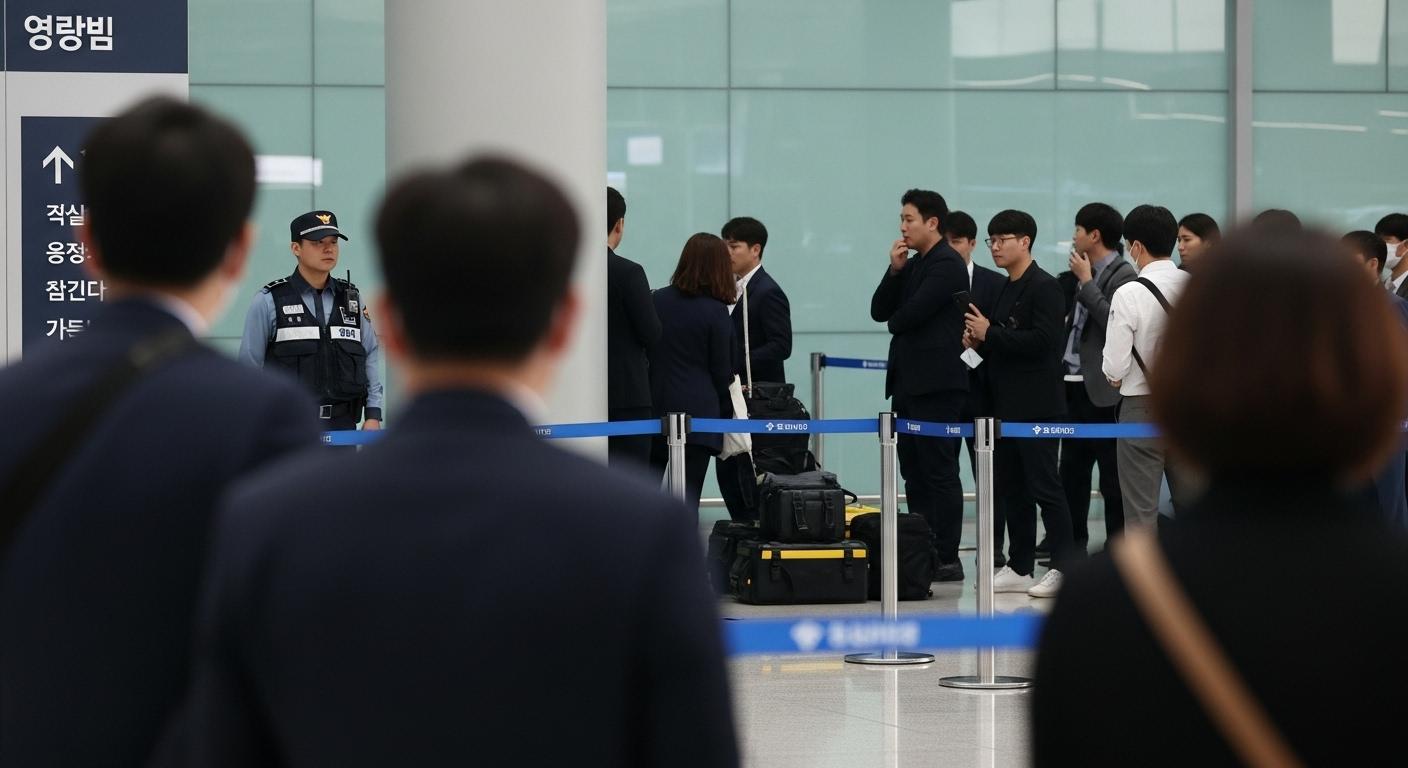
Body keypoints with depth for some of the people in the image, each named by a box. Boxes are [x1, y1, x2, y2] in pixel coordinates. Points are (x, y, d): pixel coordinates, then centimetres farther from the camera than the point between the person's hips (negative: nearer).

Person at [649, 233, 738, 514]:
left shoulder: (656, 300, 4)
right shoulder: (715, 312, -8)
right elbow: (721, 371, -4)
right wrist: (726, 412, 11)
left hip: (653, 407, 4)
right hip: (698, 412, -4)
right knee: (689, 491, -1)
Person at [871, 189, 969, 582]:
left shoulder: (948, 265, -12)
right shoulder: (913, 265, 17)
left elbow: (910, 314, -20)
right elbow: (880, 312, 11)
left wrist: (894, 322, 3)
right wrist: (895, 270, -2)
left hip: (936, 384, -10)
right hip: (909, 382, 10)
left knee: (939, 471, -7)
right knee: (914, 472, 11)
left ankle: (947, 559, -6)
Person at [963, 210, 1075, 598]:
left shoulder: (1044, 287, -9)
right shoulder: (1005, 290, 17)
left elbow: (1041, 340, -20)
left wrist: (989, 334, -16)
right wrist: (979, 343, 4)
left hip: (1036, 405, -9)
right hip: (1006, 405, 9)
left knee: (1045, 486, -8)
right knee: (1012, 488, 10)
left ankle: (1063, 567, -5)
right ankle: (1020, 568, 15)